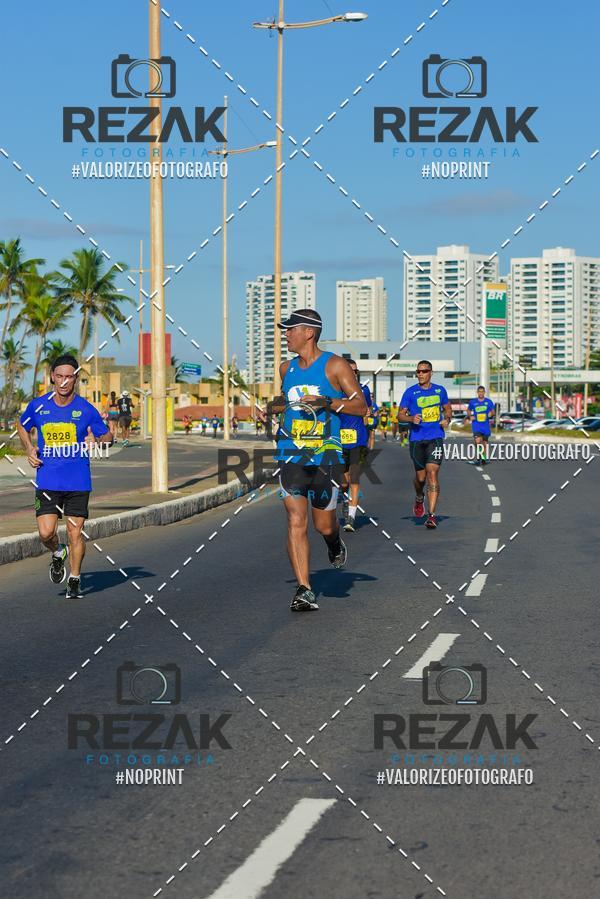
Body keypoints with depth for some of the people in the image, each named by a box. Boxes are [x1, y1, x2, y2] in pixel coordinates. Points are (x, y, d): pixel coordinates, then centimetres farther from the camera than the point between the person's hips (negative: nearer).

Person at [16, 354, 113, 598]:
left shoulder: (86, 409, -3)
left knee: (75, 533, 0)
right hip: (47, 481, 1)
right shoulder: (38, 406, 1)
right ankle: (57, 554, 26)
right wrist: (29, 450, 3)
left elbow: (108, 436, 8)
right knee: (46, 533, -9)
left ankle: (75, 580, 19)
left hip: (78, 482, -1)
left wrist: (96, 441, -15)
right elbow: (22, 427, 20)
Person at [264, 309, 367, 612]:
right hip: (290, 454, 3)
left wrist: (327, 402, -18)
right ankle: (304, 590, -8)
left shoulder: (335, 365, -3)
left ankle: (335, 545, 42)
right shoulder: (287, 368, 12)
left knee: (324, 525, 5)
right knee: (296, 522, -9)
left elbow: (361, 406, -4)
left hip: (325, 454, -3)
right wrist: (271, 408, 10)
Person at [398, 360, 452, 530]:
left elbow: (447, 408, 20)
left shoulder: (440, 390, 7)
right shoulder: (410, 392, 0)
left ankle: (432, 515, -14)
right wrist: (411, 418, -17)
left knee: (432, 474, -14)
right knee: (421, 477, 9)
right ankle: (419, 499, 43)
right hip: (416, 439, 0)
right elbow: (400, 414, 3)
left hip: (436, 438, 0)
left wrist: (447, 419, -1)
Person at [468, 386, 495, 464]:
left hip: (485, 425, 1)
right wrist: (470, 416, -4)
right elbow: (468, 410, 16)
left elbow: (493, 411, 7)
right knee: (478, 441, -21)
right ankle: (479, 453, 3)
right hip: (476, 425, -1)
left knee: (484, 442, 9)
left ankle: (484, 458, 22)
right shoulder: (473, 402, 1)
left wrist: (491, 414, -16)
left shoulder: (488, 401, 1)